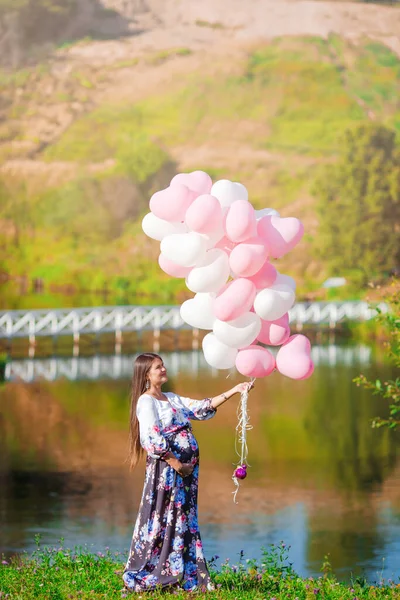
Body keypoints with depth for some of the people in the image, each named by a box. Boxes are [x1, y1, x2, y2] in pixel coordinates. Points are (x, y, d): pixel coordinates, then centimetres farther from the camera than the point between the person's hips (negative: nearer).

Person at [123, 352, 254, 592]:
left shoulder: (172, 398, 17)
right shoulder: (146, 401, -8)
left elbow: (201, 408, 15)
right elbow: (151, 439, -17)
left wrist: (233, 391, 9)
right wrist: (175, 464, -17)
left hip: (185, 468, 8)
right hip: (165, 469, -8)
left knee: (185, 523, 7)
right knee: (162, 521, -5)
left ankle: (186, 577, 10)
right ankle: (143, 578, 3)